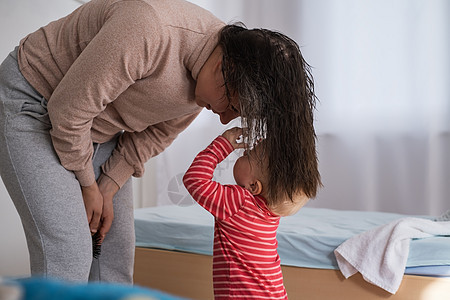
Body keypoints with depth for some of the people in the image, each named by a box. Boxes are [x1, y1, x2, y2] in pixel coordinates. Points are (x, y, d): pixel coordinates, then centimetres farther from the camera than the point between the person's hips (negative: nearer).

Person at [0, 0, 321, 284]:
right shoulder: (149, 31, -36)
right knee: (68, 253, -14)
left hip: (100, 129, 7)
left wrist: (107, 190, -3)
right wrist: (88, 185, -13)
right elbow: (68, 110, -27)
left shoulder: (211, 81, -10)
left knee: (117, 246, 5)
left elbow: (153, 135, 3)